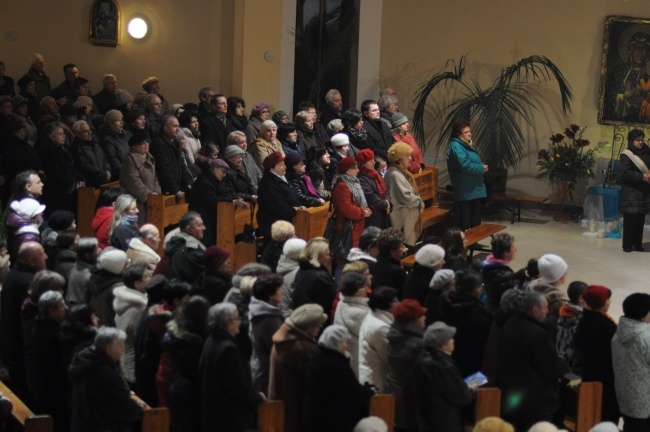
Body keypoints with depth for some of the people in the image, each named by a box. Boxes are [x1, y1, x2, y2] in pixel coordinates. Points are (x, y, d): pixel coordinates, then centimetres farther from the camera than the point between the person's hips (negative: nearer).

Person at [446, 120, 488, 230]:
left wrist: (482, 167, 4)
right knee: (464, 225, -7)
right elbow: (465, 165, -25)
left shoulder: (466, 145, 18)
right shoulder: (456, 146, -15)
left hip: (474, 189, 11)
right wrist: (482, 168, -13)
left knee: (474, 223, 16)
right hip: (465, 191, -11)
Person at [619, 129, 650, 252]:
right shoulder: (626, 155, -4)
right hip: (630, 192, -5)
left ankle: (638, 244, 12)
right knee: (630, 219, -6)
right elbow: (626, 173, -13)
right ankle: (627, 245, 0)